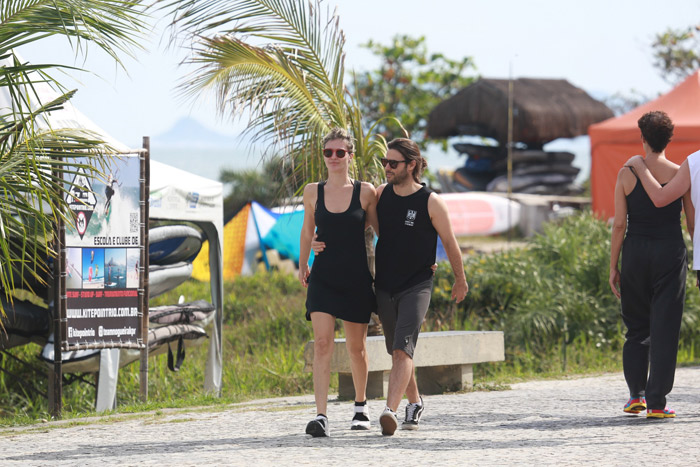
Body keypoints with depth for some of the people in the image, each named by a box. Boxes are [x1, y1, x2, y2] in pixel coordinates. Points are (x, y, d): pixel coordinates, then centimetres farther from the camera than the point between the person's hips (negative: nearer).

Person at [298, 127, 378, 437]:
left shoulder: (365, 192, -3)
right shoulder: (313, 192, 2)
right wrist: (303, 265, 21)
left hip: (356, 278, 0)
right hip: (322, 278, 1)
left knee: (356, 347, 11)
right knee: (322, 343, -14)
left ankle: (360, 406, 35)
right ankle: (321, 416, -21)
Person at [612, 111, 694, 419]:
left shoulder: (627, 174, -1)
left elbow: (619, 224, -3)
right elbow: (693, 223, 2)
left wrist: (613, 267, 3)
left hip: (636, 253, 1)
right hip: (671, 253, -1)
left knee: (637, 328, 15)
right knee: (664, 329, 1)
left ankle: (636, 395, 12)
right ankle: (656, 403, -3)